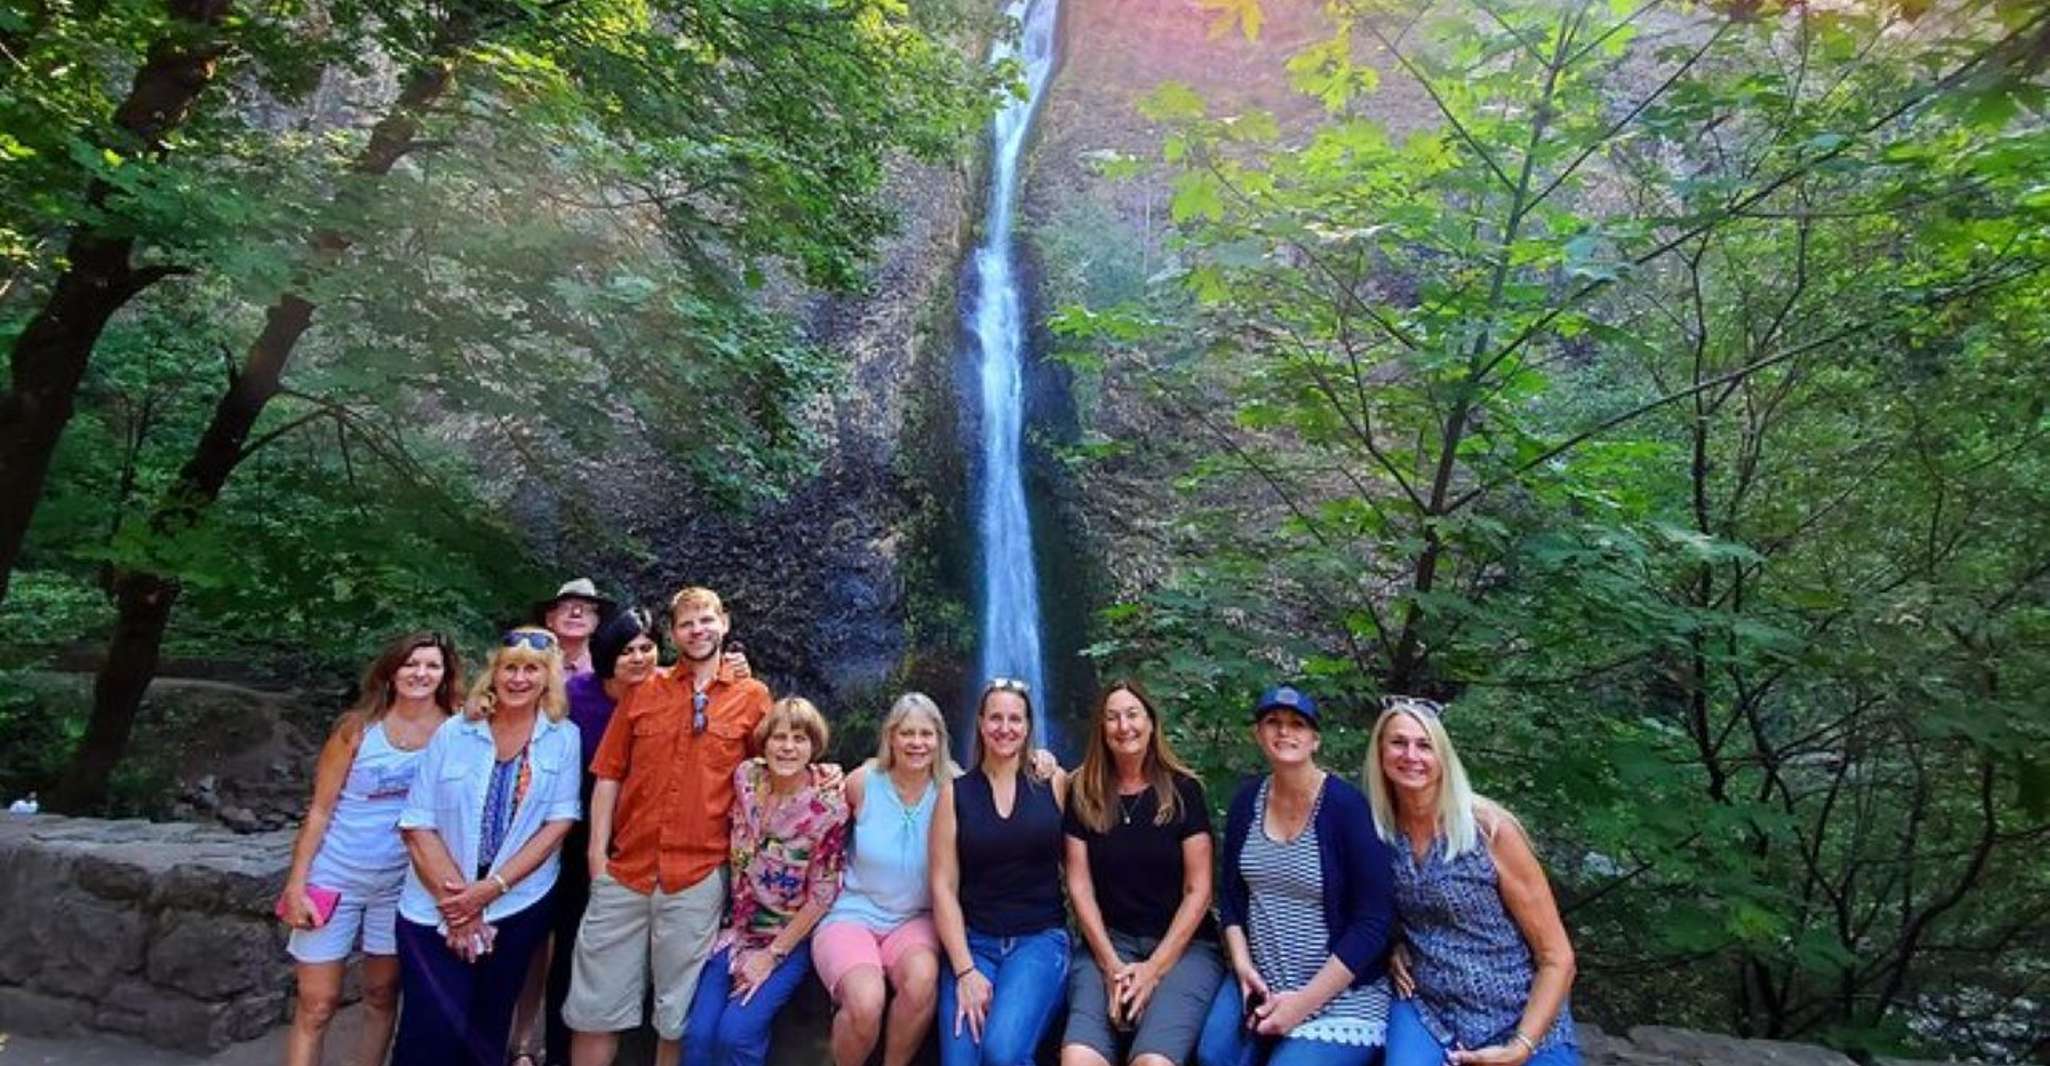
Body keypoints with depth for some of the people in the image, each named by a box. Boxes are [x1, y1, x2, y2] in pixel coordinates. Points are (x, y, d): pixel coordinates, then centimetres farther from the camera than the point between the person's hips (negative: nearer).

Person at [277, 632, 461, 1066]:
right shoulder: (358, 727, -10)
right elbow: (320, 809, -6)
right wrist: (296, 882, -8)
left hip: (402, 883, 2)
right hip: (335, 877, -2)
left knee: (382, 997, 14)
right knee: (317, 1004, 4)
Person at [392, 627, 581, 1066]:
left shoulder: (564, 739, -2)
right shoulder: (452, 733, -2)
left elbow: (558, 823, -6)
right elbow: (417, 823, -4)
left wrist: (492, 888, -14)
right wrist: (457, 898, -12)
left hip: (517, 905, 1)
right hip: (438, 906, 0)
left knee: (487, 1030, 13)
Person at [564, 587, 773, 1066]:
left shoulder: (753, 696, 2)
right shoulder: (642, 692, 7)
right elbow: (608, 776, 6)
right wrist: (597, 855, 0)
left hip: (699, 875, -2)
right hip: (626, 869, 2)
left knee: (678, 1014, 12)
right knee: (593, 1007, 9)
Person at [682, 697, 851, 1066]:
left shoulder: (828, 804, -20)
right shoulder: (746, 777, -8)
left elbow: (821, 895, -14)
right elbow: (735, 850, 7)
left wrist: (772, 955, -10)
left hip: (791, 939, -4)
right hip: (739, 930, 4)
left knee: (735, 1033, -17)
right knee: (699, 1034, -10)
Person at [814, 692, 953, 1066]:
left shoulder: (949, 792, -4)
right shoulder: (862, 783, -5)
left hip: (915, 920, 1)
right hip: (852, 914, -1)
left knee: (923, 978, -32)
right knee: (867, 1001, -31)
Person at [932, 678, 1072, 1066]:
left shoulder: (1054, 783, 4)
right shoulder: (955, 792, 6)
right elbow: (943, 886, 0)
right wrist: (965, 970, -8)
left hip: (1041, 938, -1)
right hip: (972, 942, 1)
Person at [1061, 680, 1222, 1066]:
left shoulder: (1183, 790, 0)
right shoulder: (1083, 793, 5)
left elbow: (1197, 890, -2)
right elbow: (1080, 886, 3)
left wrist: (1154, 968, -9)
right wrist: (1111, 965, -8)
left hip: (1183, 945, -1)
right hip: (1107, 943, 2)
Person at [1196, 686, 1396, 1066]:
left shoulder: (1347, 806, -14)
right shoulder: (1247, 800, 2)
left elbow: (1374, 921, -15)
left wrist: (1304, 1002, -16)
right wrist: (1243, 966, -5)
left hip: (1340, 993, -4)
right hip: (1260, 982, 4)